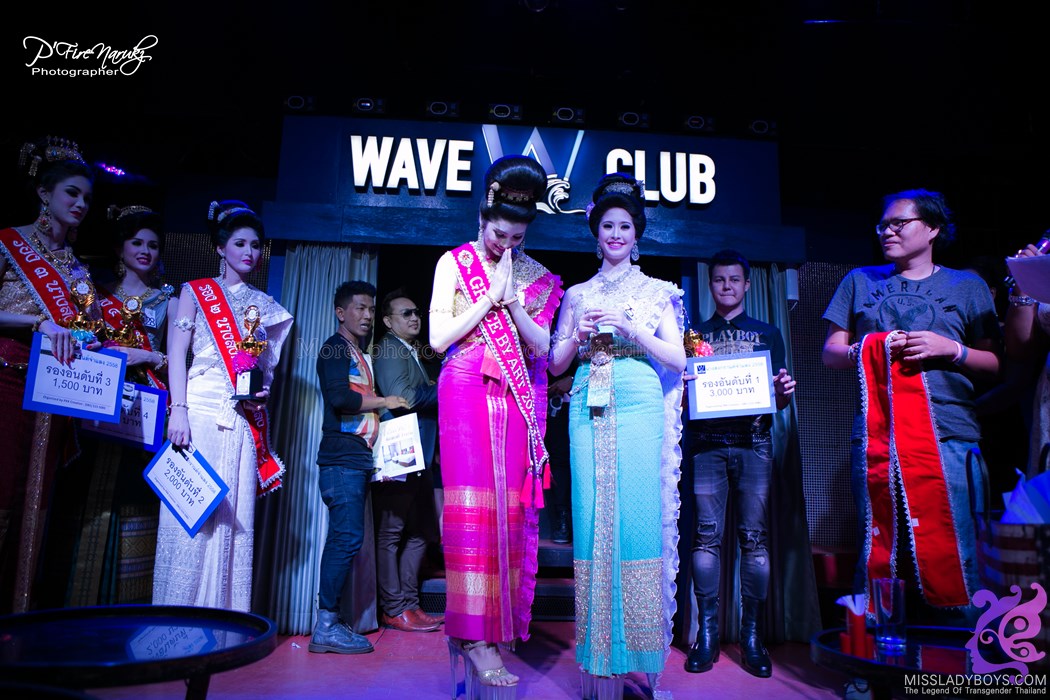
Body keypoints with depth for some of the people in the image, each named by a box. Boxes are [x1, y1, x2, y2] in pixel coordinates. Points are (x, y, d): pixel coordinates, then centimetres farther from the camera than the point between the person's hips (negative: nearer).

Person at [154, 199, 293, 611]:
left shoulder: (264, 307, 18)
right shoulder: (195, 292, 10)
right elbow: (176, 353, 0)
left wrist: (262, 391, -4)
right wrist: (178, 409, -12)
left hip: (243, 419, 3)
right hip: (200, 411, -3)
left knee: (234, 516, 0)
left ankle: (223, 617, 6)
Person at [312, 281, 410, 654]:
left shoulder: (359, 354, 24)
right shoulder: (335, 347, -3)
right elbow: (339, 396, -18)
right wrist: (384, 402, -9)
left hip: (357, 458, 9)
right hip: (342, 458, -9)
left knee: (344, 538, 8)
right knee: (348, 537, -12)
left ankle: (330, 622, 13)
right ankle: (326, 626, -8)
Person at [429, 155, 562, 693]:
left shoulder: (536, 276, 10)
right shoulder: (454, 262, 5)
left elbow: (541, 347, 3)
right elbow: (439, 338, -3)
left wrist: (512, 300, -10)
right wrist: (491, 296, -8)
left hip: (519, 400, 3)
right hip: (467, 395, -2)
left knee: (512, 507, 2)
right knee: (472, 506, -7)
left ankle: (501, 623, 14)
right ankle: (475, 634, -2)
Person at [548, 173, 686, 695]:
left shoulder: (656, 291, 11)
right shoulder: (578, 295, 17)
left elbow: (677, 359, 4)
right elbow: (556, 363, 15)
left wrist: (630, 328, -8)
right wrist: (580, 334, -4)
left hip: (639, 408, -2)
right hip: (589, 412, 2)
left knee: (639, 518, -7)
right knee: (592, 520, -1)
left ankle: (640, 655, 6)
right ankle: (599, 657, 10)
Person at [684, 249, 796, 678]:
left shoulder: (768, 333, 17)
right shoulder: (694, 335, 17)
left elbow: (777, 399, 15)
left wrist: (784, 393, -7)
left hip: (753, 443, 0)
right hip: (707, 443, 0)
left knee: (755, 537, -2)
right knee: (706, 535, -2)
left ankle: (752, 635, 6)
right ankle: (706, 632, 5)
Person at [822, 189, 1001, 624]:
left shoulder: (967, 286, 16)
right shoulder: (860, 281, 20)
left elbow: (996, 365, 12)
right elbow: (831, 353, 15)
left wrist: (951, 349, -6)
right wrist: (871, 349, -5)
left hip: (948, 435, -1)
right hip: (875, 437, 1)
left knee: (949, 556, -5)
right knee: (877, 550, 2)